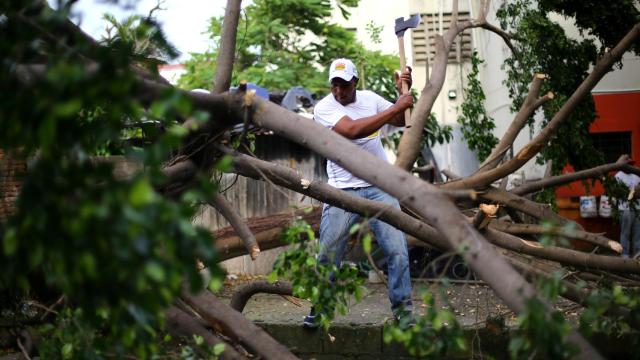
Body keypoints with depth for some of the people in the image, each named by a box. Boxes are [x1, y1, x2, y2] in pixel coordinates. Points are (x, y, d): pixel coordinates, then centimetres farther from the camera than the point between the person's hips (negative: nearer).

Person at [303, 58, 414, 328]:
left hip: (380, 187, 3)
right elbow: (353, 129, -24)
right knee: (328, 253, -2)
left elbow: (401, 120, 21)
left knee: (397, 249, -4)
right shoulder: (324, 108, -7)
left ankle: (402, 308, 7)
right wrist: (395, 107, -21)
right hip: (343, 191, -3)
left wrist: (403, 93, 1)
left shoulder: (369, 98, 10)